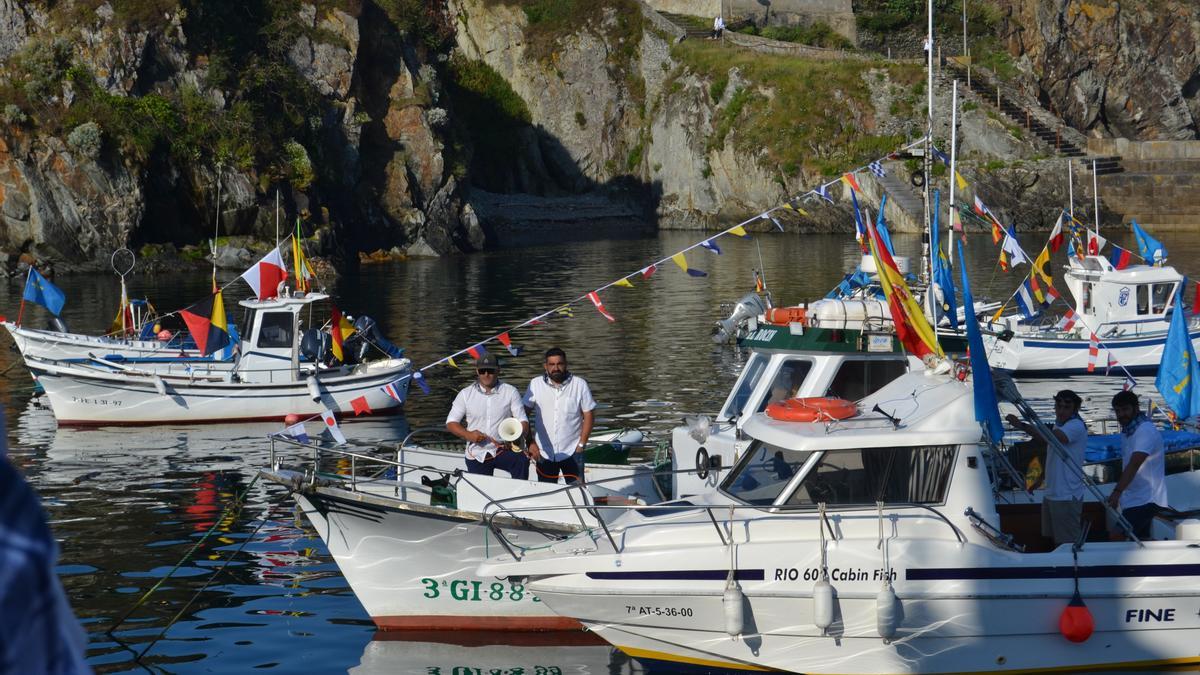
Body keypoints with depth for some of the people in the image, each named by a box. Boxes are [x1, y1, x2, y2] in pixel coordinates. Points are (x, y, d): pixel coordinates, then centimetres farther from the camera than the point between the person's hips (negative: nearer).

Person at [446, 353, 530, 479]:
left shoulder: (510, 392, 1)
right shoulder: (465, 394, 3)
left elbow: (523, 421, -3)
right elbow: (451, 423, 5)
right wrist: (468, 435, -15)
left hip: (503, 450, -2)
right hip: (476, 455, 2)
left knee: (521, 461, -33)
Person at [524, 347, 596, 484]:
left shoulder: (580, 384, -2)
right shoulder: (535, 384, 1)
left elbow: (589, 415, 0)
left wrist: (581, 444, -6)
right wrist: (530, 442, -5)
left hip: (572, 452, -1)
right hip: (544, 453, 1)